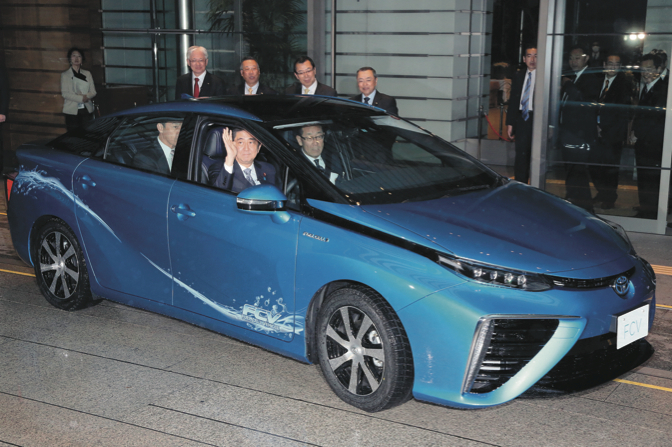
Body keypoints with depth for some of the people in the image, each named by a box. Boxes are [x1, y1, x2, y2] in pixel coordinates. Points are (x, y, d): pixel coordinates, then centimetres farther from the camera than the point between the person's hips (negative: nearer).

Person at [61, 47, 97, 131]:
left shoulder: (87, 74, 15)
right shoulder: (65, 75, 5)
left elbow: (93, 92, 8)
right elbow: (64, 93, -5)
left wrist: (86, 96, -14)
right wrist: (81, 98, -15)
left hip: (87, 110, 3)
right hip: (72, 111, -3)